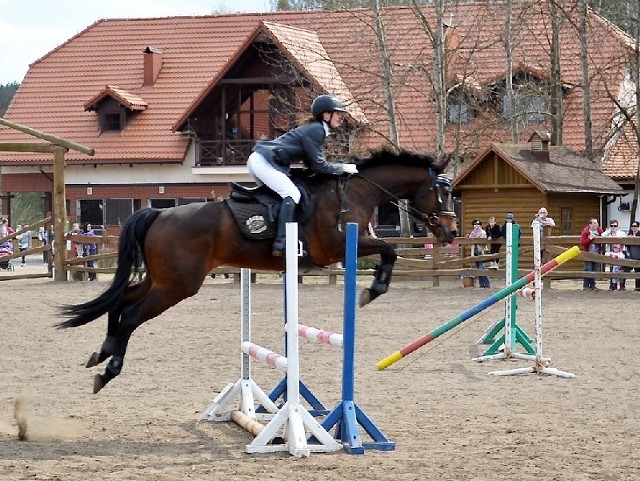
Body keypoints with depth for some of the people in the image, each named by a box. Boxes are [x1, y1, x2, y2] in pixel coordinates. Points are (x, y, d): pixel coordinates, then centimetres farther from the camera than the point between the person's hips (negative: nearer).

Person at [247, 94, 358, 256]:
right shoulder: (315, 130, -13)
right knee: (291, 194, -20)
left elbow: (312, 164, 18)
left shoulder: (316, 129, 18)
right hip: (264, 162, -11)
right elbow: (318, 165, -14)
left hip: (258, 160, 11)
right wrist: (343, 168, -3)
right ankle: (281, 244, -29)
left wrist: (341, 168, 13)